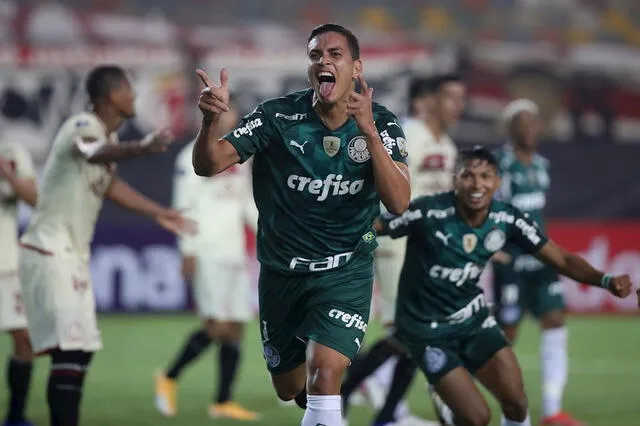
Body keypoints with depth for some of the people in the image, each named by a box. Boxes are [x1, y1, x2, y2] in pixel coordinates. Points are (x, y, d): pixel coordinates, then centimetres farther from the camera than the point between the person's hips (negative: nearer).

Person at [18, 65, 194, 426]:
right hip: (50, 251, -10)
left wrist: (158, 213, 38)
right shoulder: (83, 127, -19)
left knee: (81, 349, 13)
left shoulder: (108, 133, 10)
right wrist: (141, 149, -66)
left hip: (73, 255, 10)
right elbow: (95, 152, -45)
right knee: (71, 348, -17)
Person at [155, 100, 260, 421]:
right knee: (217, 326, -13)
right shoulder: (195, 156, -6)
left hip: (235, 253, 8)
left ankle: (223, 402, 6)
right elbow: (184, 207, -10)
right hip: (208, 254, -8)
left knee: (235, 328, 3)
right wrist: (188, 251, -16)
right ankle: (169, 378, 4)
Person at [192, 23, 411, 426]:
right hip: (281, 271, 2)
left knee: (323, 377, -23)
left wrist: (369, 132, -34)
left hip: (345, 272, -2)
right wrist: (211, 119, -36)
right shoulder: (278, 116, -11)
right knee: (289, 388, 16)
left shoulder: (381, 124, -10)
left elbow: (399, 203, -22)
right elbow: (209, 164, -15)